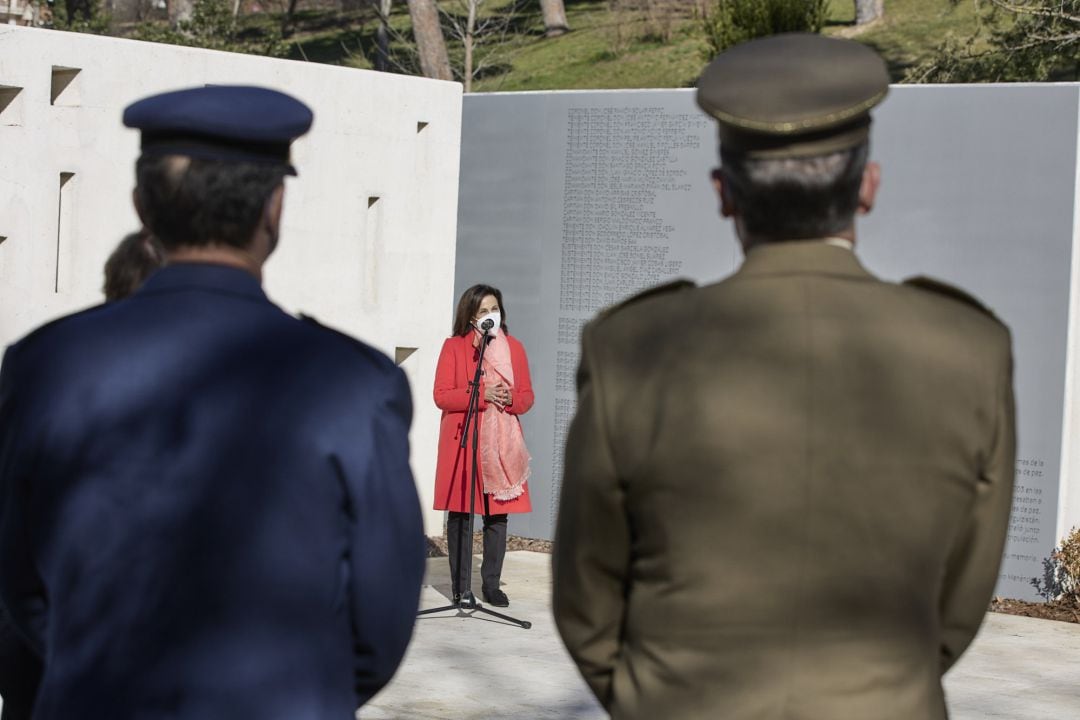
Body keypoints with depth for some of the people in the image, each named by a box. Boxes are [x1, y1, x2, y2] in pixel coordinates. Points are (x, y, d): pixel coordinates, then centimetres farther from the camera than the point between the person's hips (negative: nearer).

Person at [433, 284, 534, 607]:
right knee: (460, 511, -2)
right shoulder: (454, 346, 2)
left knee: (498, 514, 1)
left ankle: (492, 584, 8)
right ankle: (460, 586, 4)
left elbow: (527, 396, 12)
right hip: (462, 439, -3)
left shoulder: (513, 347, 11)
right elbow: (441, 395, -5)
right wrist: (482, 395, -16)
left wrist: (511, 399, -11)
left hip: (502, 441, 3)